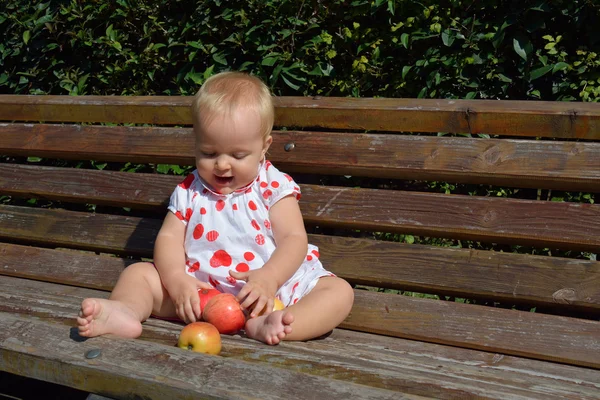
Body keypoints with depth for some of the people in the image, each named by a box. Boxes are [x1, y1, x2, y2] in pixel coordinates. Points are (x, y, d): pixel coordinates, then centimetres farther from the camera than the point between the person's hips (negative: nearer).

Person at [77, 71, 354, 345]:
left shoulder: (274, 188, -1)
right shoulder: (189, 192, 7)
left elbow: (293, 238, -8)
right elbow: (169, 238, 2)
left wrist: (268, 278, -28)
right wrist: (176, 280, -19)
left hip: (271, 287, -2)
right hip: (200, 290, 2)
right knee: (138, 273, -5)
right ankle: (124, 310, -37)